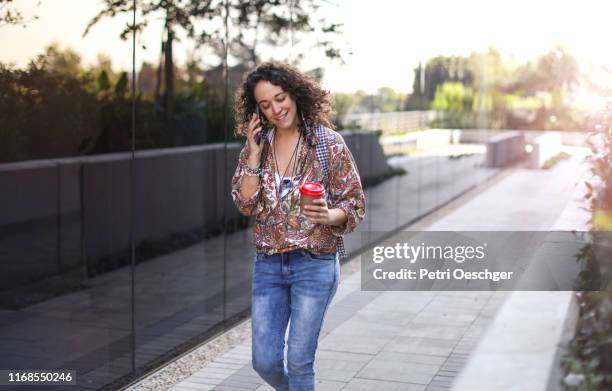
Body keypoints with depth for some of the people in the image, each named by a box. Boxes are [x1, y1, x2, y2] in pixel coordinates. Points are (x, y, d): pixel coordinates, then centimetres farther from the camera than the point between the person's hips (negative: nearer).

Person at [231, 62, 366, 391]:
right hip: (267, 264, 4)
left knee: (298, 361, 1)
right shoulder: (257, 145, 4)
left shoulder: (328, 142, -8)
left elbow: (355, 204, -6)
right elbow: (245, 204, -4)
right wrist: (254, 155, -11)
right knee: (264, 361, 8)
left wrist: (328, 216, -26)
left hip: (314, 264, -4)